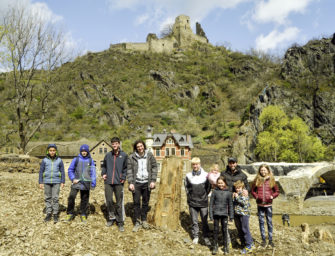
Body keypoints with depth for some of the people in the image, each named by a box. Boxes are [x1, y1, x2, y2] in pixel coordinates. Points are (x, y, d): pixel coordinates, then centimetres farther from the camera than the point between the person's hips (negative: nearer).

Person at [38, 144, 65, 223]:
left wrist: (62, 182, 0)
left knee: (55, 198, -3)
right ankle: (48, 214, 15)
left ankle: (55, 214, 6)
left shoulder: (59, 160, 0)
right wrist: (40, 182, 1)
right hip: (47, 182, 1)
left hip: (56, 182, -1)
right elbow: (41, 171, 4)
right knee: (47, 198, 6)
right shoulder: (44, 160, 0)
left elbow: (62, 171, 4)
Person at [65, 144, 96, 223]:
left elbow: (93, 172, 5)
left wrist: (93, 182, -3)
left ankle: (83, 215, 19)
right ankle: (70, 214, 4)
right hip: (77, 182, -1)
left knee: (84, 199, 7)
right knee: (71, 197, -11)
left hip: (86, 183, 1)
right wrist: (73, 179, -4)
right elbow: (70, 170, 9)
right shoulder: (76, 159, 4)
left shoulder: (90, 160, 6)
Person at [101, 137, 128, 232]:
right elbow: (103, 166, 21)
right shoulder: (108, 155, 7)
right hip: (108, 182, 2)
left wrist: (123, 177, -7)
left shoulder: (124, 155, 1)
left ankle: (120, 222, 10)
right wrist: (103, 173, 6)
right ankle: (111, 217, 25)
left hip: (119, 182, -2)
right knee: (109, 200, 3)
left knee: (119, 203, 1)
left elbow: (126, 168, 4)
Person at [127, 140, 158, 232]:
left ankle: (144, 220, 28)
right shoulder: (131, 157, -2)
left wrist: (153, 180, -4)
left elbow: (154, 168, 3)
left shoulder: (150, 155, 1)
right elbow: (129, 170, -1)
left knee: (145, 202, 11)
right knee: (136, 203, 2)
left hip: (146, 183, 1)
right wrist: (130, 182, -8)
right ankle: (137, 222, 13)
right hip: (136, 183, -1)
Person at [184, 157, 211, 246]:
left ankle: (206, 237, 17)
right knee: (194, 220, 8)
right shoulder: (188, 175, 0)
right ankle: (195, 236, 21)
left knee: (205, 221, 5)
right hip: (192, 202, 1)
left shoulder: (205, 175, -3)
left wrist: (205, 196, 5)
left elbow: (209, 187, 8)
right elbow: (186, 187, 13)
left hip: (203, 202, -1)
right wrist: (189, 195, 7)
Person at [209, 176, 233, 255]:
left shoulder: (228, 192, -1)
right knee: (216, 230, 8)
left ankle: (226, 246, 20)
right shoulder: (215, 191, -3)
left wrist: (231, 216, 3)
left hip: (224, 214, 0)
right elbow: (211, 203, -1)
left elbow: (230, 205, 4)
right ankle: (215, 246, 20)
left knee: (225, 230, 7)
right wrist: (211, 214, -4)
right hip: (216, 214, 0)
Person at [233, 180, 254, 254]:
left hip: (244, 213, -7)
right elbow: (233, 203, 13)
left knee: (245, 229, -6)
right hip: (237, 214, 7)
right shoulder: (235, 194, 13)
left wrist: (237, 197, -17)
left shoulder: (244, 194, -6)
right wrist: (233, 198, -4)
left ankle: (249, 245, 1)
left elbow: (244, 202, -18)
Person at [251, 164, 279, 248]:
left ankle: (270, 240, 16)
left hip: (268, 204, -1)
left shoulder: (271, 180, 1)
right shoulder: (257, 180, 2)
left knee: (269, 222, 6)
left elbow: (277, 191, 8)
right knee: (261, 222, 7)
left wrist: (272, 196, -8)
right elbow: (253, 191, 11)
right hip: (260, 204, 1)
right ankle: (263, 240, 17)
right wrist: (256, 196, -5)